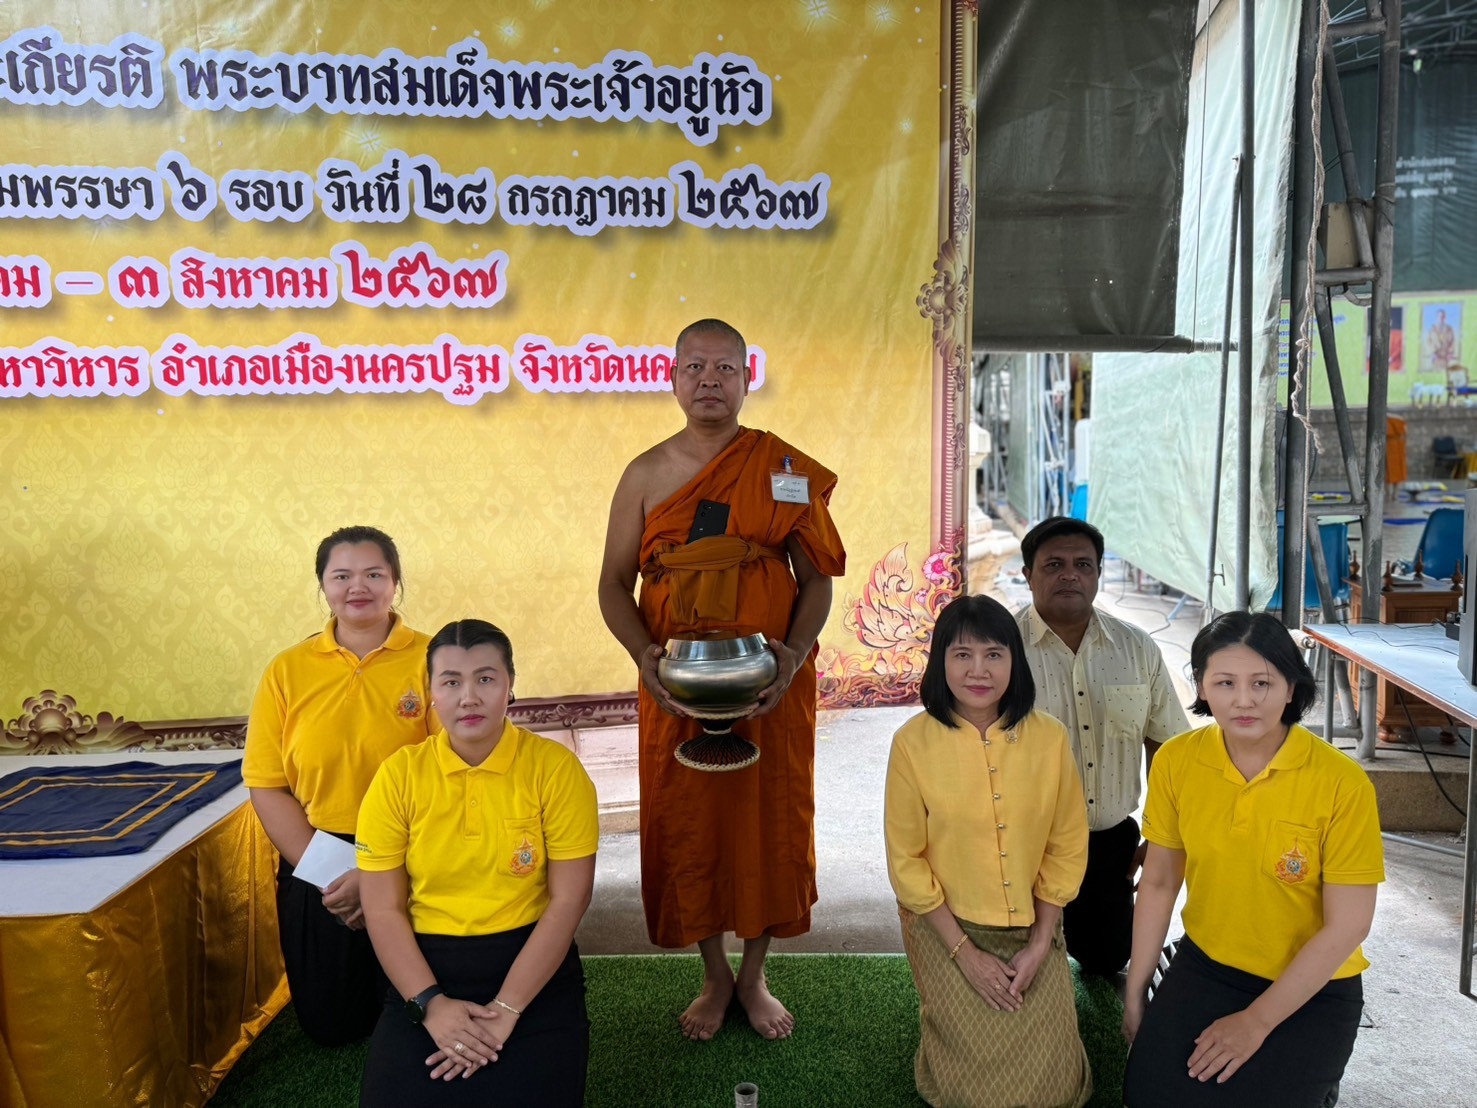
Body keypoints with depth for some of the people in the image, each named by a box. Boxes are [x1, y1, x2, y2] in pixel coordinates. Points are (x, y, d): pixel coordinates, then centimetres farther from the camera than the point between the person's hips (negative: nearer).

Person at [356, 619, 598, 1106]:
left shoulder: (554, 767, -8)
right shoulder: (398, 775, -2)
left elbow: (568, 901, -9)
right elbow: (383, 909, -2)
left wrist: (505, 1009, -14)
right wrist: (430, 1002, -14)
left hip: (533, 971, -1)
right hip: (426, 971, 2)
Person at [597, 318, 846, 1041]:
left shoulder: (787, 471, 0)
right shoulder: (646, 475, 2)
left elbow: (817, 577, 2)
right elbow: (614, 584, 3)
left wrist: (795, 651, -16)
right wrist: (644, 654, -14)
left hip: (772, 687, 0)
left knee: (769, 823, 9)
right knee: (685, 826, 10)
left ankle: (754, 977, 33)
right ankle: (715, 977, 33)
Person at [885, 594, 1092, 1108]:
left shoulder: (1048, 737, -11)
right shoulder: (913, 743, -16)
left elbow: (1067, 848, -2)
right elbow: (907, 861, -10)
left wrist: (1039, 944, -6)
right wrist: (964, 952, -11)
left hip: (1034, 929, 2)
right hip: (948, 929, -2)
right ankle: (946, 1026, 26)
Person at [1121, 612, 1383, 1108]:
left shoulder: (1343, 783, -19)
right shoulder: (1176, 761, -10)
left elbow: (1347, 925, -14)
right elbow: (1158, 883, -1)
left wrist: (1257, 1021, -13)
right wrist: (1134, 992, 2)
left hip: (1312, 987, -2)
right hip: (1205, 965, 2)